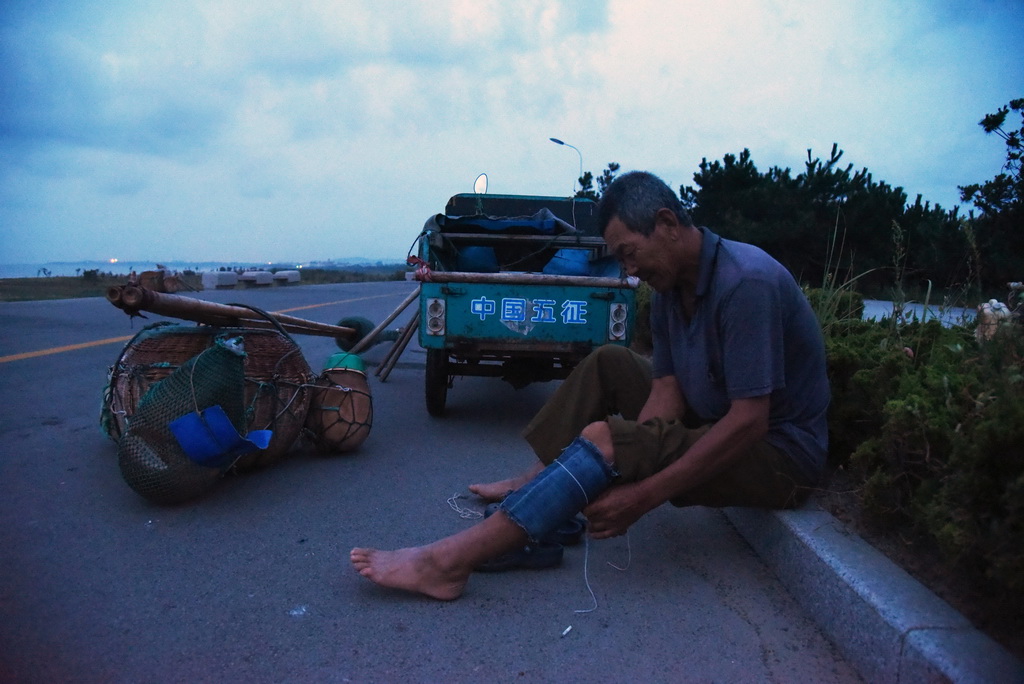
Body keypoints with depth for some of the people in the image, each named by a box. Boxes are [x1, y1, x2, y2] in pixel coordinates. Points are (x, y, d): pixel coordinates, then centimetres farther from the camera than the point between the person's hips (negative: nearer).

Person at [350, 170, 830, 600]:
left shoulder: (746, 282, -25)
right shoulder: (669, 289, 1)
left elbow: (749, 422, -30)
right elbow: (666, 393, -4)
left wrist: (642, 496, -30)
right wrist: (622, 476, -20)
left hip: (782, 454, -8)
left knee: (605, 440, -28)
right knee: (608, 364, 6)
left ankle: (448, 563, -26)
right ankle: (535, 484, 4)